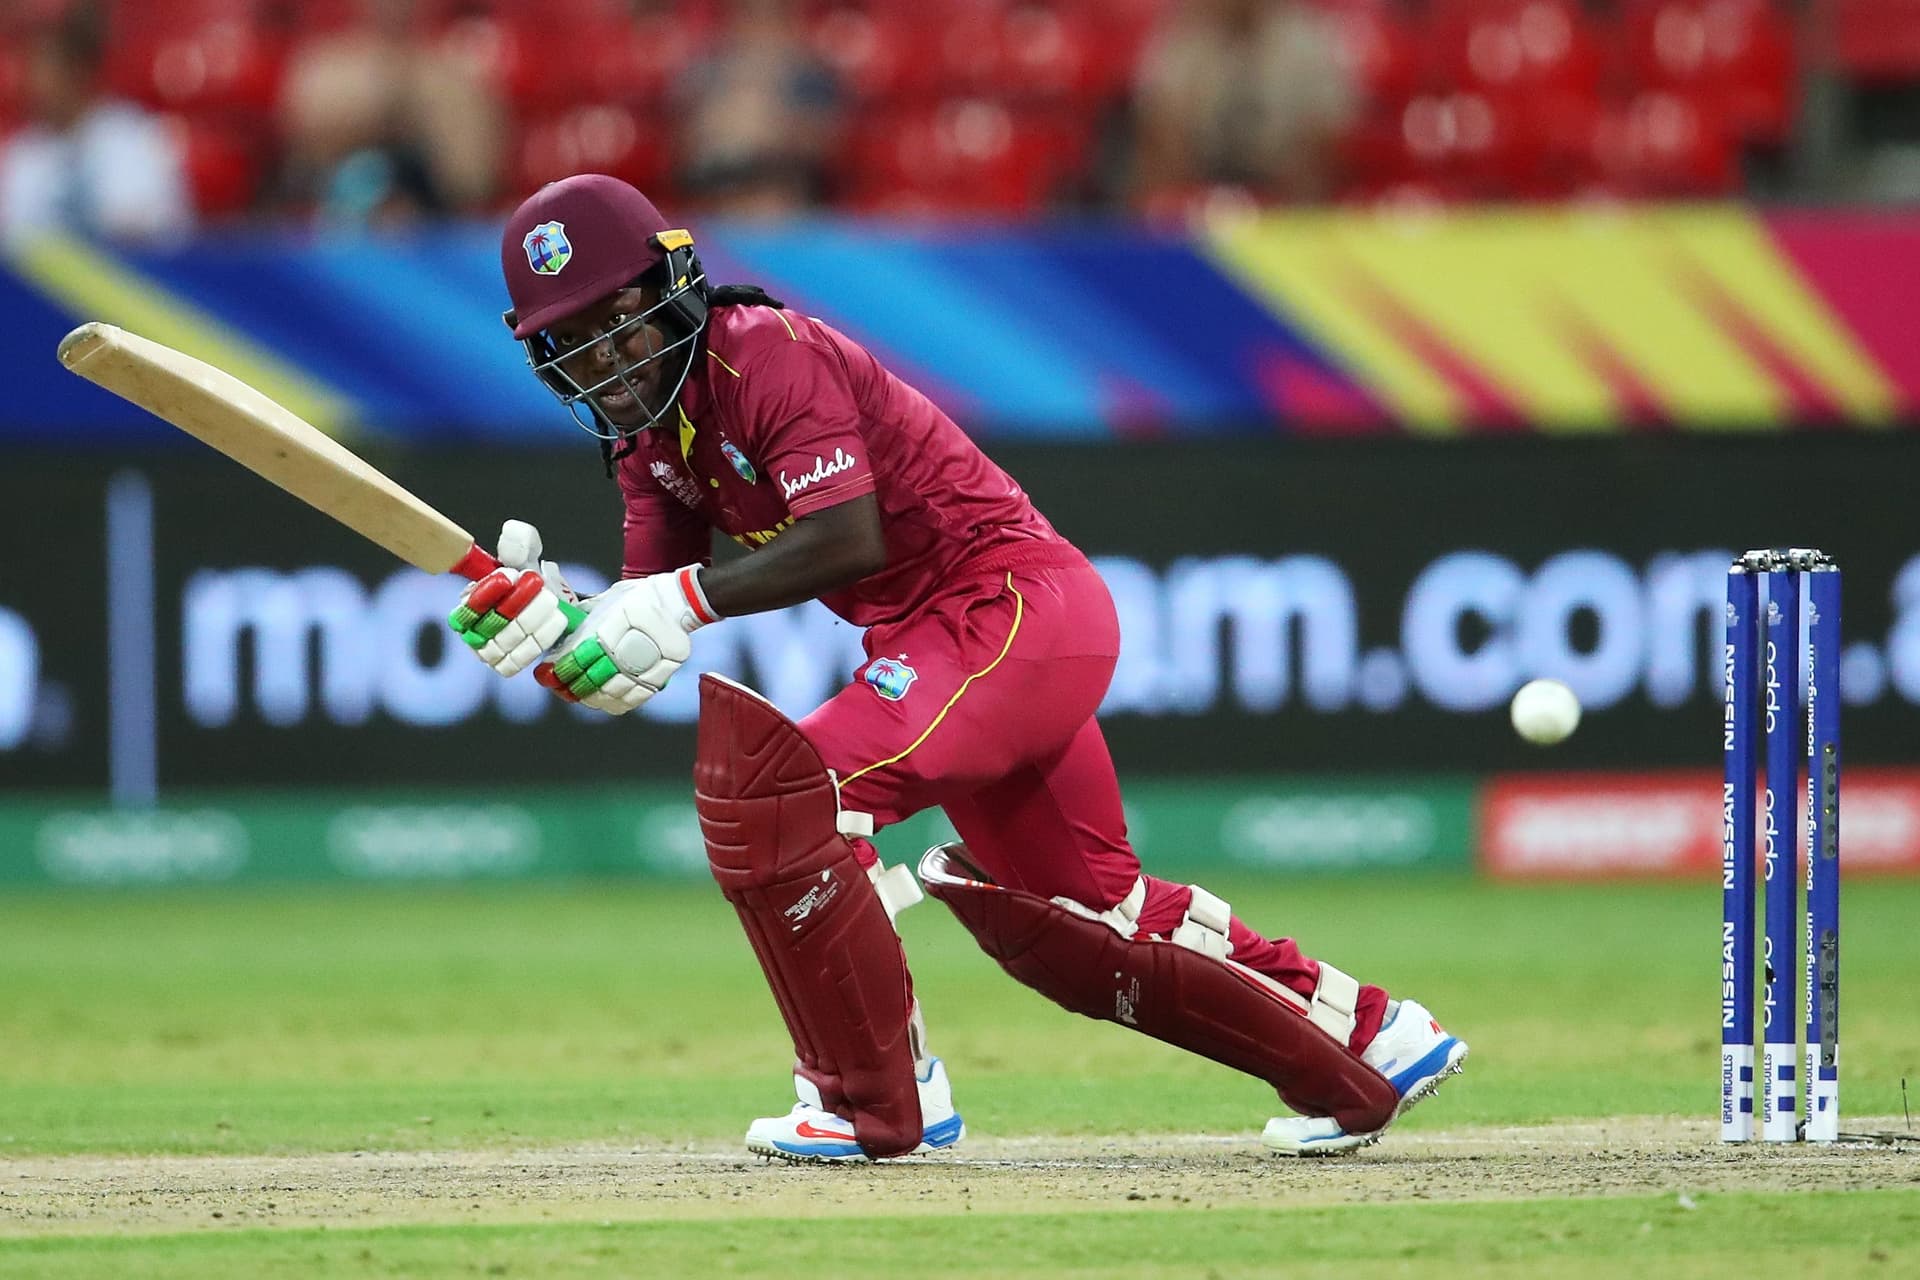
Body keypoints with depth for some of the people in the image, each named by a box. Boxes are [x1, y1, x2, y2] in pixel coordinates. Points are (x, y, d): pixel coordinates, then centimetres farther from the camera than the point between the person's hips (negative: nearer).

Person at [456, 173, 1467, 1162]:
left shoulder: (769, 354, -18)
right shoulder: (645, 431, 9)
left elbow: (848, 540, -30)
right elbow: (636, 664, 4)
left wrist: (687, 597, -33)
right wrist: (551, 625, -16)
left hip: (1019, 601, -10)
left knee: (773, 791, -22)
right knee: (1077, 912, 22)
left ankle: (873, 1099, -12)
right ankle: (1370, 1046, 35)